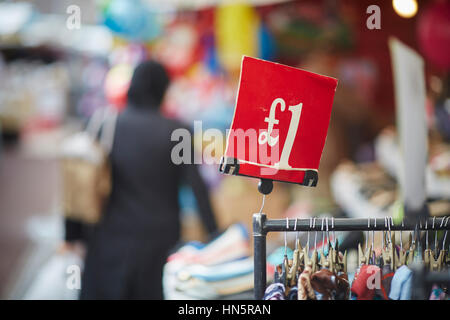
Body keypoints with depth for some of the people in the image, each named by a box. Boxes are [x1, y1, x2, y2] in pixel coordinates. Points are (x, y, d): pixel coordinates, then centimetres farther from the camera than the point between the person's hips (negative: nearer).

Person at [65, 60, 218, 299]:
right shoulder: (175, 132, -8)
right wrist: (213, 235, -2)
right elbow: (197, 186, -9)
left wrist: (72, 233, 5)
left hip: (113, 237, 1)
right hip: (160, 238, 0)